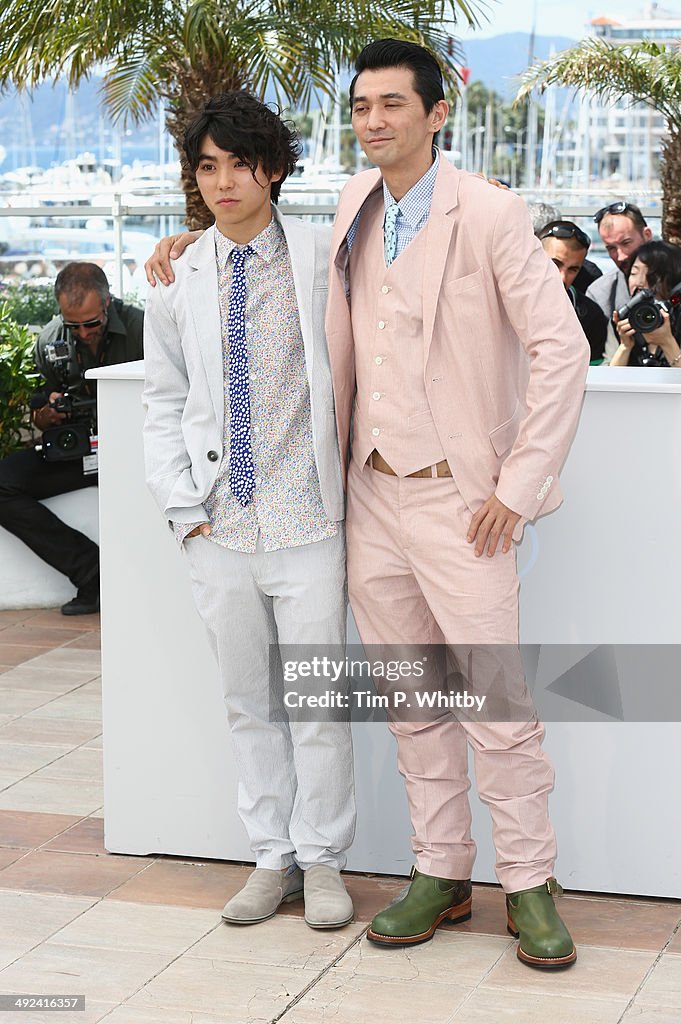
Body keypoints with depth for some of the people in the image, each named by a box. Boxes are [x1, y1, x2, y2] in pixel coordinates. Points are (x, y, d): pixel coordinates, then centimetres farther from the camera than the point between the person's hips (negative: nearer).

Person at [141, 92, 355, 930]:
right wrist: (181, 505, 2)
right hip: (218, 525, 3)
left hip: (306, 518, -3)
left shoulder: (326, 258, -1)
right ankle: (272, 858, 23)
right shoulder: (177, 279, 7)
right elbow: (164, 403, 11)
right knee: (247, 701, 11)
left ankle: (321, 860, 18)